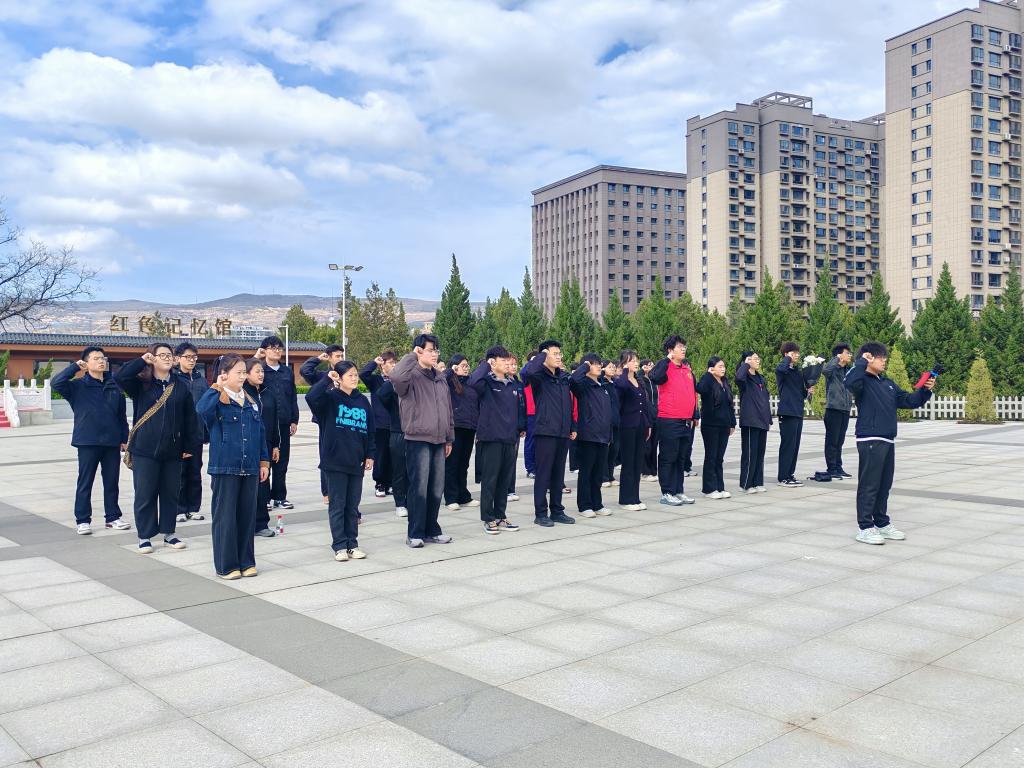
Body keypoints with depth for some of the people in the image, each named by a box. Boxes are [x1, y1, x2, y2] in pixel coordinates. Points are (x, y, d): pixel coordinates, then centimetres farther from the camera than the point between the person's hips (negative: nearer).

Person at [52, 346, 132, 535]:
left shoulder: (114, 386, 8)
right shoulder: (78, 386, 0)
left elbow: (122, 415, 11)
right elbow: (56, 383, -18)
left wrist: (124, 438, 9)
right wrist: (75, 366, -14)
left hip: (112, 442, 3)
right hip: (87, 443, -3)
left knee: (112, 481, 10)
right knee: (85, 482, 3)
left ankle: (112, 516, 22)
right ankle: (83, 520, 12)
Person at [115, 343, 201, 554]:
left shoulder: (180, 388, 5)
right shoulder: (141, 385, 2)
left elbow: (190, 419, 6)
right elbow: (119, 377, -16)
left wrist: (191, 446, 3)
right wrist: (141, 361, -12)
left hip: (172, 450, 2)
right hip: (144, 449, -2)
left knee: (171, 493, 9)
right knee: (145, 494, 3)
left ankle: (168, 533, 23)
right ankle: (144, 536, 14)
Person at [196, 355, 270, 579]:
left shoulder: (251, 401, 12)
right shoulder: (217, 401, -5)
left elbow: (260, 432, 16)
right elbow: (201, 409, -30)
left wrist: (264, 461, 12)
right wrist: (216, 388, -19)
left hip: (250, 468, 5)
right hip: (225, 467, -5)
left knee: (247, 515, 10)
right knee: (225, 516, 1)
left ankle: (246, 561, 21)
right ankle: (226, 565, 10)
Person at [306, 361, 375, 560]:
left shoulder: (363, 401, 10)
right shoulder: (331, 398, -4)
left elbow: (370, 431, 14)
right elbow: (311, 397, -25)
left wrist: (369, 455, 8)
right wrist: (327, 379, -22)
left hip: (356, 462, 4)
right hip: (335, 461, -4)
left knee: (353, 506, 11)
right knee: (337, 505, 3)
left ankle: (352, 544, 19)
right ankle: (339, 546, 10)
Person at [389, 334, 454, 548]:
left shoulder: (440, 378, 15)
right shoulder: (411, 376, -7)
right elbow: (396, 377, -33)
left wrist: (449, 438, 19)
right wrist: (412, 356, -20)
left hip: (438, 441, 7)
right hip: (418, 440, -6)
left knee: (436, 488, 10)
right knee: (419, 488, -4)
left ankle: (431, 530, 21)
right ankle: (415, 533, 5)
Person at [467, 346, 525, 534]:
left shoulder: (512, 384, 14)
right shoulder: (487, 383, -6)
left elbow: (520, 407, 22)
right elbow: (472, 382, -28)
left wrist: (521, 428, 16)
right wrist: (485, 364, -16)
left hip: (510, 439, 6)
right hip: (491, 438, -6)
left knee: (505, 480, 10)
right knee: (490, 479, 0)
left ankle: (500, 517, 20)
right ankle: (488, 519, 9)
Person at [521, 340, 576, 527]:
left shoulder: (564, 377, 14)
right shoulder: (539, 376, -7)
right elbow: (528, 372, -31)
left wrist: (573, 427, 16)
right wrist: (542, 355, -15)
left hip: (563, 433, 6)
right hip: (545, 432, -6)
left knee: (558, 474, 12)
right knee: (543, 474, -1)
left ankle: (557, 511, 21)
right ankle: (540, 513, 6)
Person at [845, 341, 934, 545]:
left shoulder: (887, 383, 18)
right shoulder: (863, 381, -7)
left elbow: (909, 400, 20)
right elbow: (850, 382, -32)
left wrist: (925, 390, 4)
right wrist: (862, 362, -20)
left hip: (888, 441, 8)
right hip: (870, 441, -8)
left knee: (884, 485, 14)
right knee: (869, 485, -4)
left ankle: (882, 523, 25)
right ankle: (865, 528, 2)